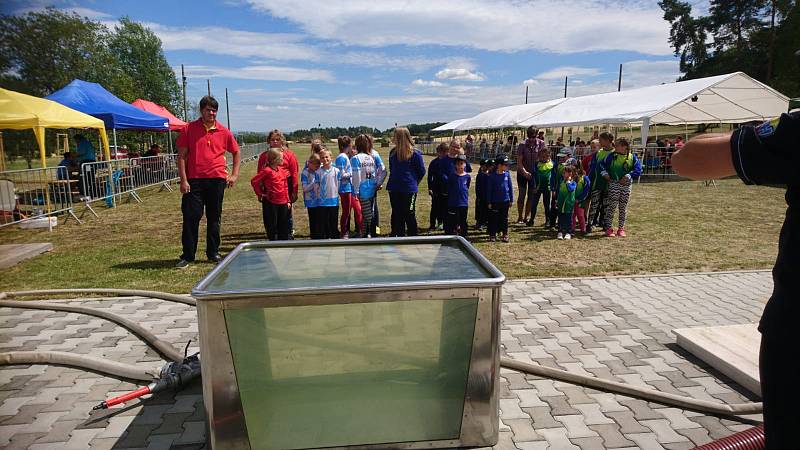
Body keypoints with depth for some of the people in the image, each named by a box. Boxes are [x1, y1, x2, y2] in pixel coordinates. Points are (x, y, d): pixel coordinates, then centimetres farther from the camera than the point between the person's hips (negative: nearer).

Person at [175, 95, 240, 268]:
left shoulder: (224, 132, 6)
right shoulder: (189, 129, 2)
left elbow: (236, 152, 19)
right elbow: (182, 156, 1)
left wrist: (234, 174, 9)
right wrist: (183, 180, -7)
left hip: (217, 180, 2)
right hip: (194, 180, -2)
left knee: (214, 218, 9)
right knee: (191, 217, -1)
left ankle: (213, 253, 20)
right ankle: (187, 256, 8)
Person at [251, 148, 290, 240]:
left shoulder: (282, 170, 10)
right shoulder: (267, 170, -11)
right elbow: (254, 181, -13)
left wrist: (287, 200, 12)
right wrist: (260, 194, -6)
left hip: (283, 202, 7)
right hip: (270, 202, -6)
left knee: (284, 226, 12)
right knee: (272, 226, 4)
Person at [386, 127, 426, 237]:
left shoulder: (415, 153, -11)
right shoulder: (393, 152, 5)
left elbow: (421, 171, -3)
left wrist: (413, 182, 6)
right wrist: (393, 181, 11)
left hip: (409, 189, -5)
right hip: (394, 189, 6)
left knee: (409, 215, 3)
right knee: (396, 215, 11)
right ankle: (399, 236, 22)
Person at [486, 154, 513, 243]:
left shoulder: (507, 174, 0)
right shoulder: (492, 176, -8)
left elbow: (510, 187, 7)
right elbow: (489, 189, -5)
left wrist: (511, 199, 7)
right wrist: (489, 202, -5)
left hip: (505, 201, 3)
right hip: (495, 201, -3)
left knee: (504, 218, 11)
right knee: (494, 218, 6)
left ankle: (505, 235, 19)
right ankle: (492, 235, 16)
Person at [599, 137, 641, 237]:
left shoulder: (632, 157, -1)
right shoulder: (612, 156, 0)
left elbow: (638, 170, -7)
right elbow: (602, 164, 3)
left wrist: (628, 176, -16)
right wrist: (605, 174, -8)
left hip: (626, 185, 1)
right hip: (613, 184, -1)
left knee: (623, 207, 8)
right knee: (611, 206, -6)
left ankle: (621, 228, 17)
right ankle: (608, 228, -1)